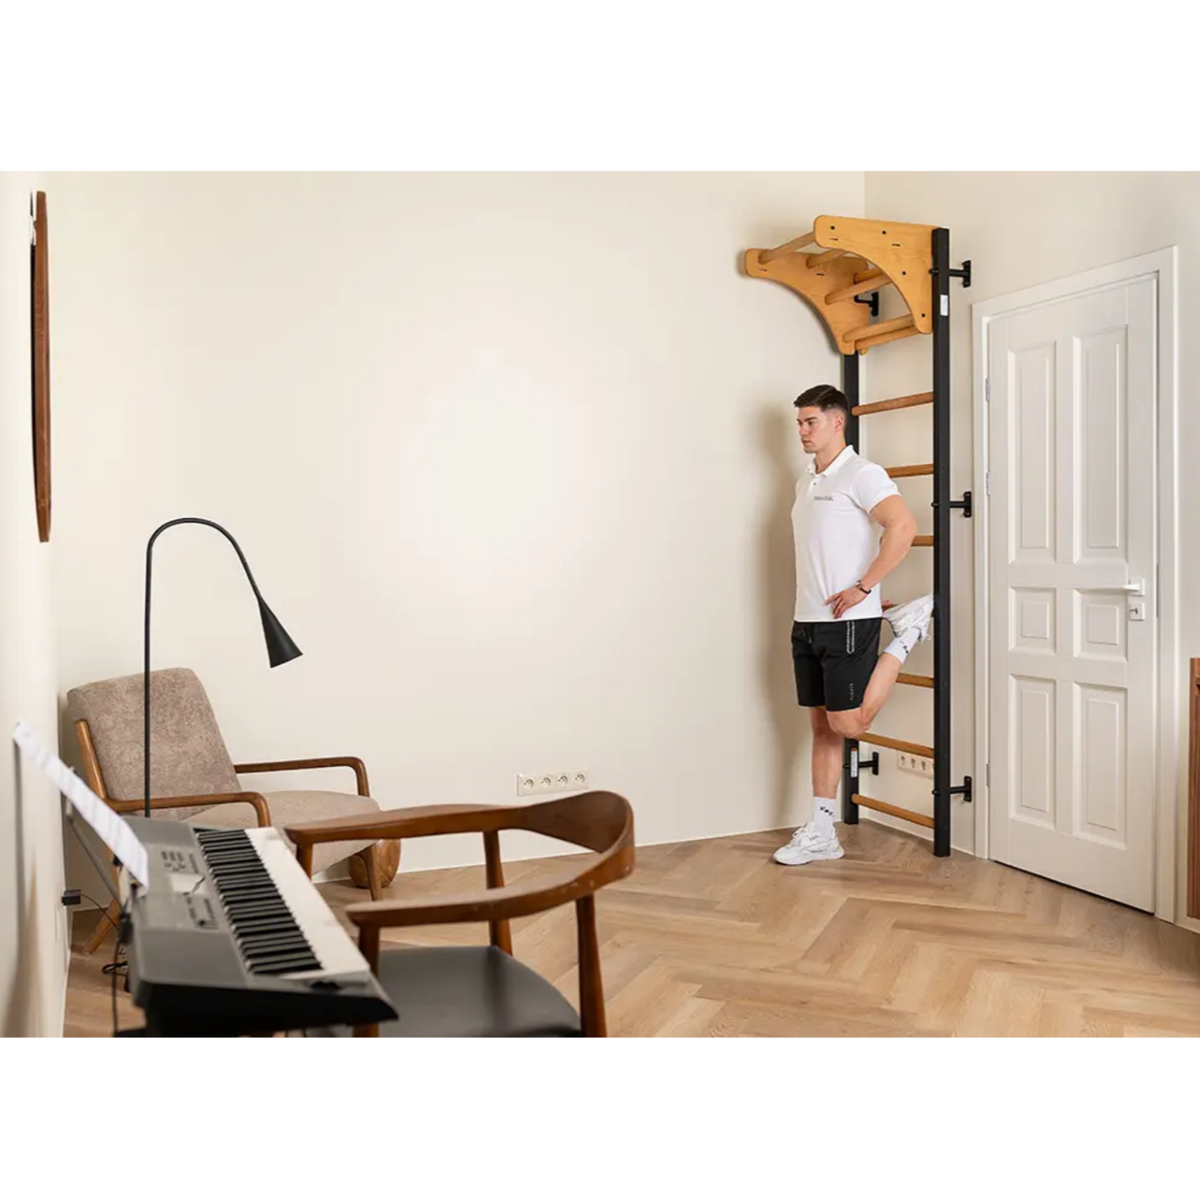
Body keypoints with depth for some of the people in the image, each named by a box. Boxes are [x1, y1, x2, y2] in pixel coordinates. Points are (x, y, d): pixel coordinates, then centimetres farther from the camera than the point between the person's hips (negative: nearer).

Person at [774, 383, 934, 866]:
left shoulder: (861, 474, -9)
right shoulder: (806, 484, 17)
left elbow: (903, 528, -22)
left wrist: (862, 589, -21)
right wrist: (805, 614, 16)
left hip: (847, 622, -8)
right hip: (807, 623, 8)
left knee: (848, 724, -8)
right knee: (822, 727, 9)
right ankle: (820, 833, 14)